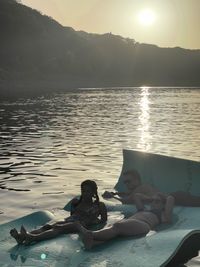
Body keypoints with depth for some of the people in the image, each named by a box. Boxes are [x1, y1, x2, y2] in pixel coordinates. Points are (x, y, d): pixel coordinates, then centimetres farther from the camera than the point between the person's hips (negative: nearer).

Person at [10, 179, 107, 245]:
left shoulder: (99, 205, 13)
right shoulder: (76, 202, 26)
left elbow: (104, 220, 11)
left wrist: (94, 221, -6)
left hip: (80, 225, -6)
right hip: (68, 221, 6)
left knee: (58, 228, -35)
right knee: (47, 226, -26)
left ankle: (32, 238, -62)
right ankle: (22, 236, -52)